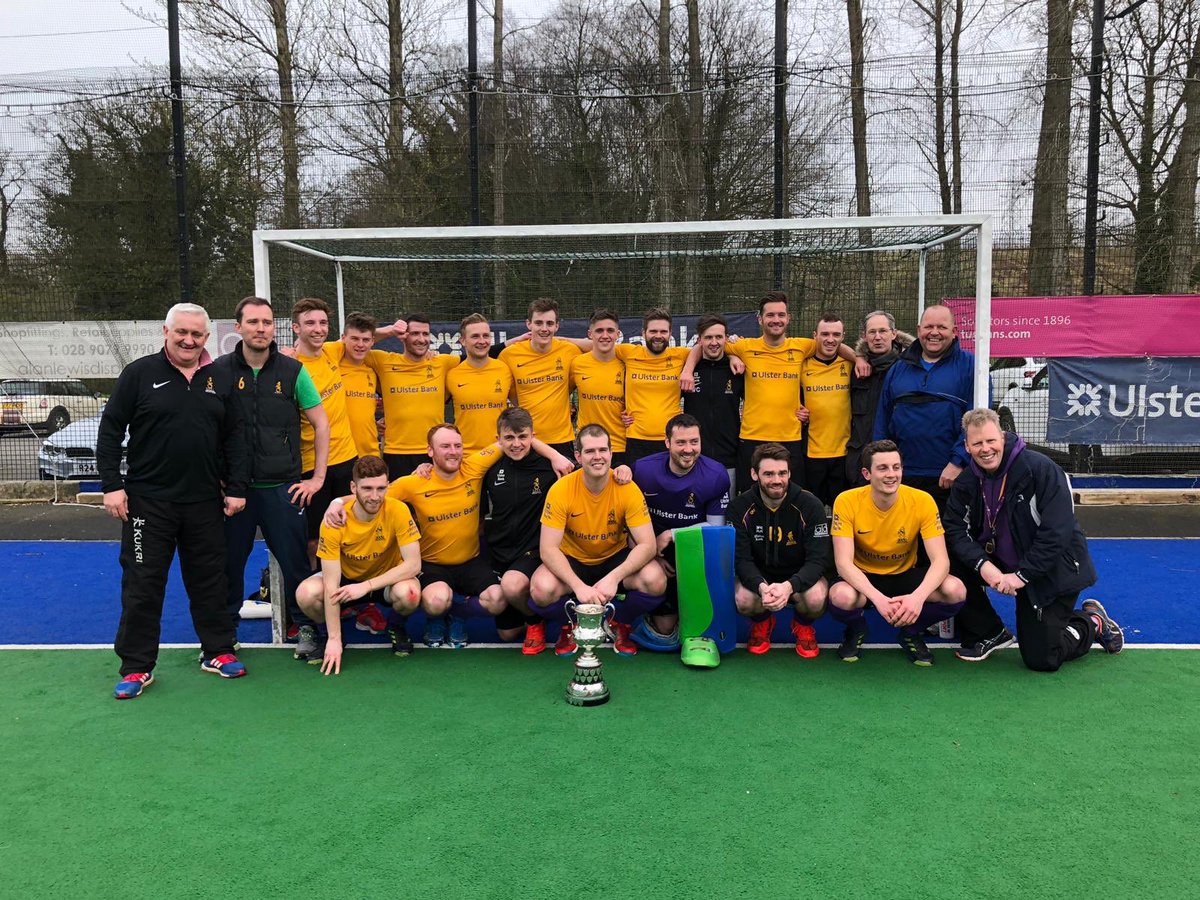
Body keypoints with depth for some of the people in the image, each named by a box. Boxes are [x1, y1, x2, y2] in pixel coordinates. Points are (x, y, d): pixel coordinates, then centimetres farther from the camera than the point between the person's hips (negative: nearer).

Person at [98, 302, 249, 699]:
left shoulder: (219, 380, 8)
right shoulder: (139, 373, -2)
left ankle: (218, 651, 23)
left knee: (210, 579, 10)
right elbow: (110, 429, -1)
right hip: (148, 501, -3)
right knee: (142, 584, 3)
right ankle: (137, 667, 14)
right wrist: (112, 484, -8)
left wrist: (236, 487, 4)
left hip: (205, 502, 3)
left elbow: (234, 437, 10)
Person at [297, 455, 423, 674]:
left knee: (408, 593, -35)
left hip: (387, 580, -1)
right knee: (306, 593, -29)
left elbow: (413, 564, -26)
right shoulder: (334, 520, -24)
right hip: (347, 578, 1)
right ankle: (330, 633, 5)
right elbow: (331, 583, -23)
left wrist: (366, 586, -33)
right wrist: (335, 640, -26)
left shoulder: (398, 511, -25)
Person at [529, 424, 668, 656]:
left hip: (616, 559, 1)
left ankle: (619, 624, 5)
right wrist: (578, 585, -36)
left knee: (656, 581, -29)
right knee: (541, 590, -32)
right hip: (572, 561, -1)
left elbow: (647, 545, -20)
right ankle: (570, 626, 5)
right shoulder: (561, 490, -20)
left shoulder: (628, 489, -18)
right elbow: (548, 548, -21)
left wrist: (614, 577, -36)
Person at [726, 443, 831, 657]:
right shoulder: (741, 507, -13)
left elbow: (819, 559, -20)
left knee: (816, 599, -33)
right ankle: (762, 623, 8)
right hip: (757, 576, 1)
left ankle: (803, 626, 6)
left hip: (800, 577, 0)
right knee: (743, 600, -32)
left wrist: (789, 586, -40)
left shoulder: (810, 506, -16)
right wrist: (761, 586, -39)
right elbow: (741, 558, -16)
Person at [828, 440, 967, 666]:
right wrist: (877, 597, -40)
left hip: (905, 576, 2)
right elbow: (843, 562, -24)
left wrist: (918, 596, -40)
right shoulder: (847, 501, -20)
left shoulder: (922, 501, -17)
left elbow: (941, 560, -20)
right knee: (841, 597, -36)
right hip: (863, 578, -2)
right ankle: (856, 630, 3)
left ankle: (912, 633, 6)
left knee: (955, 591, -26)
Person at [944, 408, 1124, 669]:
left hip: (1055, 570, -5)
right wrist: (982, 564, -28)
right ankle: (994, 633, 0)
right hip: (1007, 565, 5)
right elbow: (955, 529, -11)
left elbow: (1057, 531, -26)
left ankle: (1094, 623, 24)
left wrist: (1022, 575, -26)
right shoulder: (967, 482, -5)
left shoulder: (1040, 468, -22)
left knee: (1042, 660, -5)